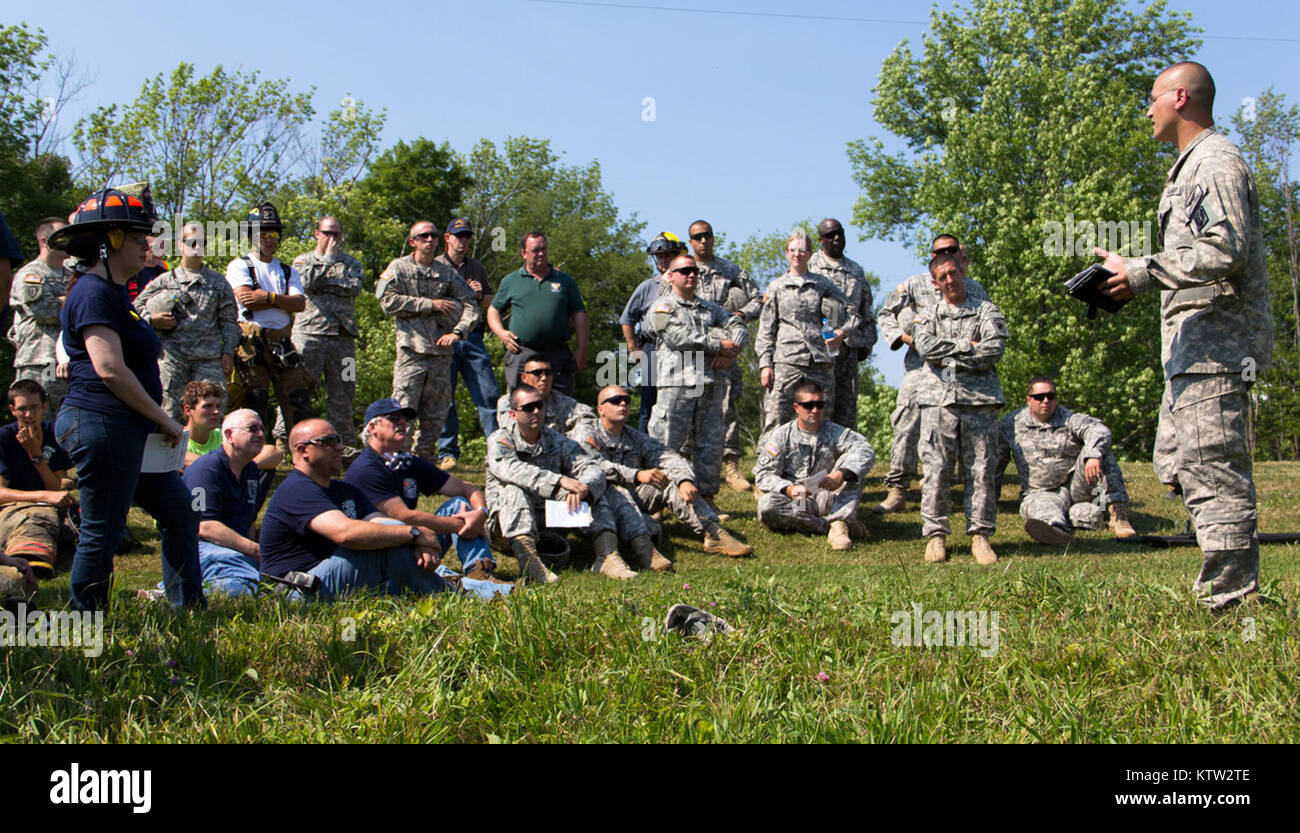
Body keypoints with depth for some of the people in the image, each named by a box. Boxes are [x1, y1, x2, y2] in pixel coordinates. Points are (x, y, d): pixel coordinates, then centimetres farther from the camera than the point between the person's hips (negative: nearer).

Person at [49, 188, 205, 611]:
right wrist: (164, 419, -14)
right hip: (101, 423, -11)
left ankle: (190, 612, 21)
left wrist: (158, 423, 18)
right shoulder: (94, 293, -13)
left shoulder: (113, 291, 20)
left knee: (180, 515, 14)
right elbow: (110, 370, -21)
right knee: (102, 532, -3)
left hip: (129, 429, 11)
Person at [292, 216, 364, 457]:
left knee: (343, 391, 3)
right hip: (309, 332, -2)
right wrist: (327, 258, -2)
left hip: (342, 335, 2)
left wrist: (323, 283, -6)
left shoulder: (351, 263, 17)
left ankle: (345, 444, 7)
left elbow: (355, 286, -3)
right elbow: (307, 282, -8)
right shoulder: (303, 260, 13)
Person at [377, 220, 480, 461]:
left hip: (441, 352, 4)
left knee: (436, 414, 7)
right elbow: (388, 301, -9)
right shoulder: (399, 268, 5)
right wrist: (430, 304, -8)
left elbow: (470, 305, 10)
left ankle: (425, 458, 17)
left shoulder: (447, 273, 13)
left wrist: (457, 332, -7)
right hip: (411, 352, -4)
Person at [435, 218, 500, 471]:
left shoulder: (477, 267, 19)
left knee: (489, 395, -3)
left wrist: (480, 296, 3)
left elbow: (491, 303, 22)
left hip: (473, 339, 3)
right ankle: (447, 453, 7)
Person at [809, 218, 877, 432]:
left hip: (849, 349, 4)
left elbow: (867, 313, 24)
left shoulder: (856, 271, 20)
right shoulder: (809, 266, 7)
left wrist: (866, 342, 12)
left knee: (847, 407, 3)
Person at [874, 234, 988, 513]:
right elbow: (885, 314, 14)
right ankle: (897, 491, -10)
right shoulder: (916, 284, 11)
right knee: (907, 425, -11)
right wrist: (904, 337, -3)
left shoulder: (975, 291, 16)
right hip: (922, 365, -2)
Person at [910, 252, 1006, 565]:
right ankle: (935, 534, 1)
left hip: (980, 398, 0)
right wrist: (968, 347, -6)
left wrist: (950, 358, -6)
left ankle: (980, 534, 5)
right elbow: (926, 346, -6)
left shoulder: (986, 311, 12)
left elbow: (995, 348, -6)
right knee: (937, 468, -4)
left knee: (982, 469, -2)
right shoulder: (927, 316, 16)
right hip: (938, 398, 0)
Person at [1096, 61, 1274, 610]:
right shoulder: (1192, 167, 24)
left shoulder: (1217, 161, -9)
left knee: (1212, 468, -12)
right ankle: (1235, 581, 19)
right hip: (1193, 340, 11)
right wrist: (1134, 277, 14)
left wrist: (1142, 272, -22)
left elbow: (1226, 250, -22)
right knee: (1178, 461, 13)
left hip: (1216, 340, -11)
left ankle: (1230, 602, -10)